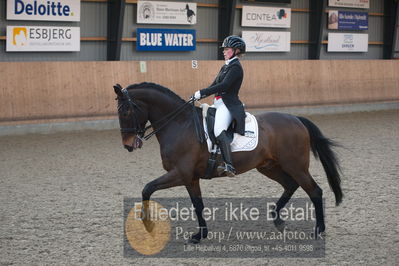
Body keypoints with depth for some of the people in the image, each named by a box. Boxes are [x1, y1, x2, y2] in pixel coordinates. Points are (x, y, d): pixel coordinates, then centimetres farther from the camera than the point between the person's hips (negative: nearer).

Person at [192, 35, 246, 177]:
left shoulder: (235, 67, -8)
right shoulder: (226, 67, 23)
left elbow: (223, 86, -19)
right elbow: (214, 85, 24)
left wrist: (202, 93, -20)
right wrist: (199, 95, 10)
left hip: (228, 105, -11)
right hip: (219, 104, 11)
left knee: (219, 130, -32)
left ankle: (229, 165, -44)